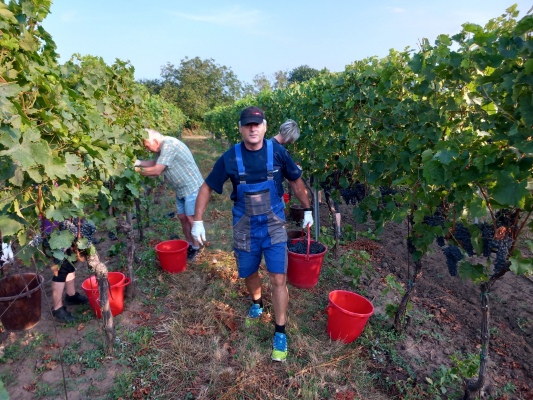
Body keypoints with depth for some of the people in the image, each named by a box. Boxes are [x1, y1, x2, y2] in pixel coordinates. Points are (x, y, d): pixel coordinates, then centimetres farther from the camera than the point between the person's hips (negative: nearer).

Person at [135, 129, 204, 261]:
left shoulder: (168, 145, -24)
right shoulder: (163, 146, 7)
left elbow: (156, 170, -24)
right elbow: (155, 163, 16)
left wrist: (137, 170, -13)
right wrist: (137, 162, 2)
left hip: (192, 187, -10)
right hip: (181, 189, 10)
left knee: (191, 218, -2)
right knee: (182, 217, 13)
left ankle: (195, 248, 12)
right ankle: (189, 244, 26)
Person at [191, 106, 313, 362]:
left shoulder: (277, 152, -10)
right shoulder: (230, 157, -11)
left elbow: (296, 181, 5)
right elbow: (207, 187, -2)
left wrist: (307, 210, 10)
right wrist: (198, 221, -8)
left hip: (274, 226, -1)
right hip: (245, 228, 1)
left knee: (278, 279, -3)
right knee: (249, 274, 18)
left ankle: (280, 333, 15)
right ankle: (257, 303, 51)